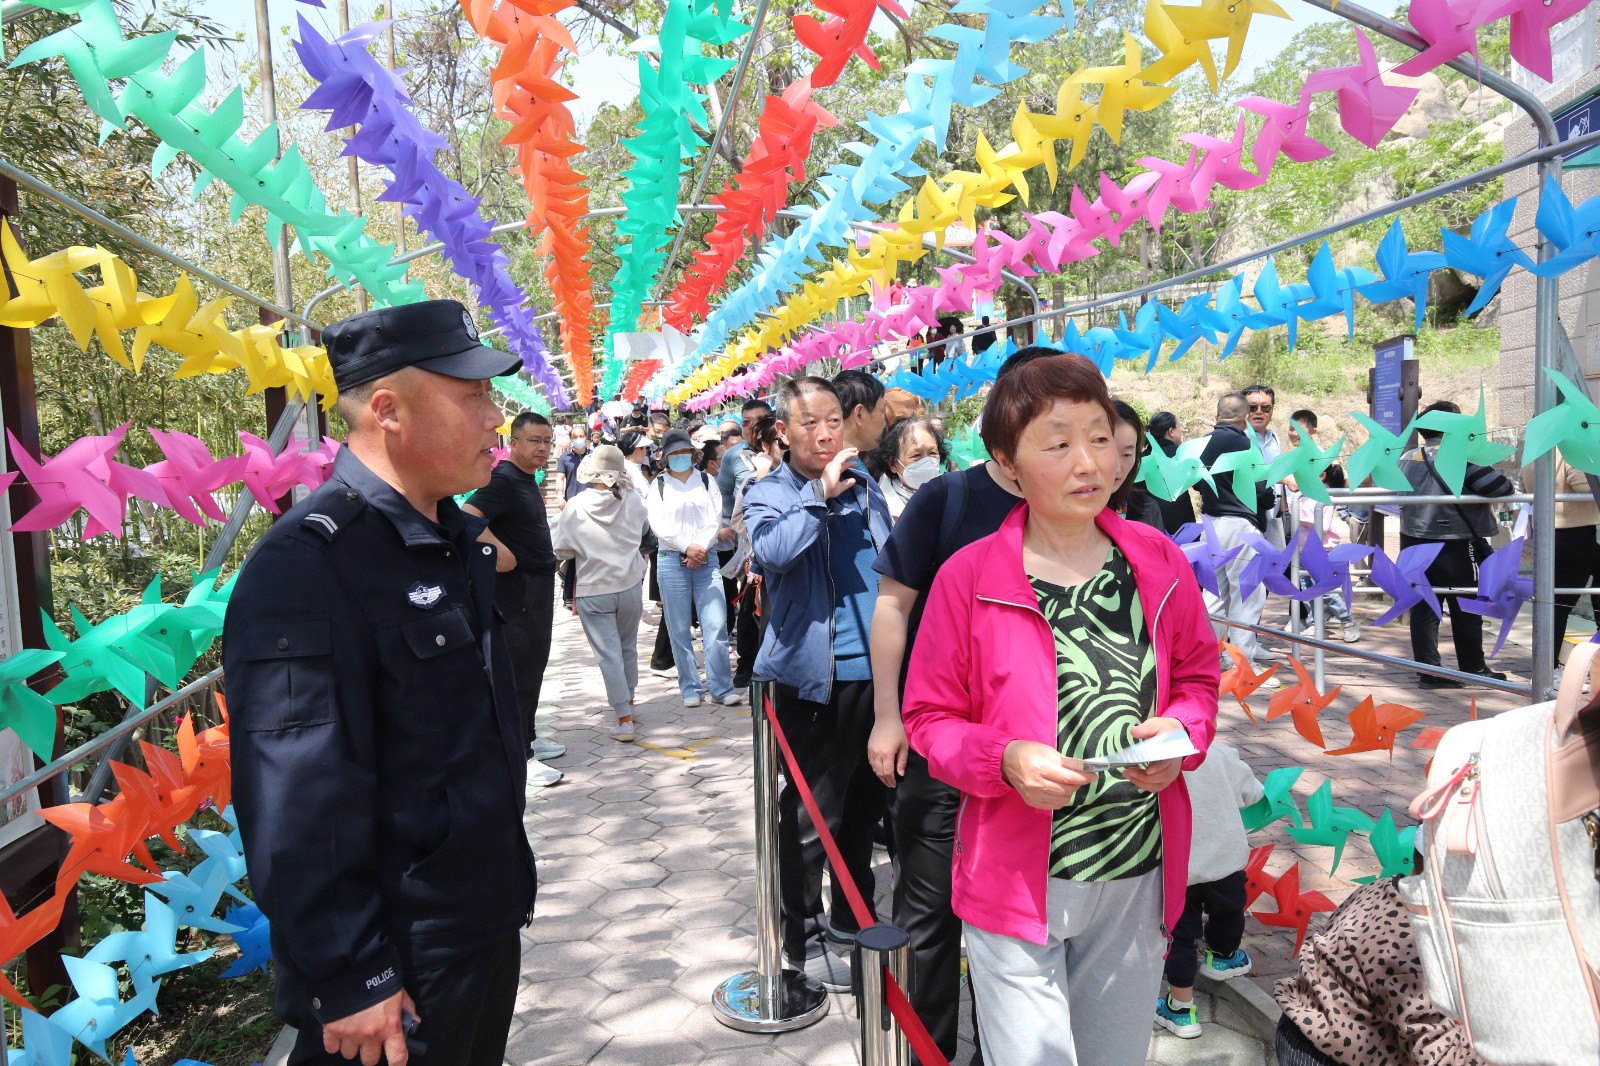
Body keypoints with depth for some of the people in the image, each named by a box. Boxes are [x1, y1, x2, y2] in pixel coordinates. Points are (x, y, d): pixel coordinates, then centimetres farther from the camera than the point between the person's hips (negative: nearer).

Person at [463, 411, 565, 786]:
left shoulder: (529, 479, 13)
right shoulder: (504, 479, -17)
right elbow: (466, 516, -31)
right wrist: (497, 551, -28)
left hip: (539, 586, 10)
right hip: (516, 588, -10)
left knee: (535, 664, 16)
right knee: (520, 670, -5)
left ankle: (528, 737, 29)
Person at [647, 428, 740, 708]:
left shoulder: (706, 481, 11)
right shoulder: (658, 485, 8)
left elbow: (715, 519, 3)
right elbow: (659, 524, -3)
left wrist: (701, 550, -11)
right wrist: (687, 547, -13)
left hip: (706, 559, 1)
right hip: (671, 561, 0)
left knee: (716, 625, -7)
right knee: (680, 629, 2)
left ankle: (722, 687, -1)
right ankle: (690, 688, 10)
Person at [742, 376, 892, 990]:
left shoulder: (864, 484, 12)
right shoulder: (769, 495, -5)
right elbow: (772, 551, -27)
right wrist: (820, 495, -20)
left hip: (877, 669, 6)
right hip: (815, 677, -6)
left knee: (865, 803, 19)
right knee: (810, 816, 3)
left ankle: (854, 918, 37)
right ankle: (804, 940, 19)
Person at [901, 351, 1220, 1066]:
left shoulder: (1158, 562, -1)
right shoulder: (967, 578, -12)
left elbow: (1198, 676, 12)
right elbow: (930, 718, -5)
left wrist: (1181, 733, -9)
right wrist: (1004, 760, -23)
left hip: (1139, 876, 4)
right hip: (1017, 881, -4)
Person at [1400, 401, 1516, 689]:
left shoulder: (1406, 459, 5)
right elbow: (1497, 486, -16)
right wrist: (1512, 487, 6)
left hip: (1414, 543, 5)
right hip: (1455, 546, -5)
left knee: (1423, 608, 7)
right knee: (1466, 609, 9)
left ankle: (1428, 671, 9)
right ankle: (1474, 669, 21)